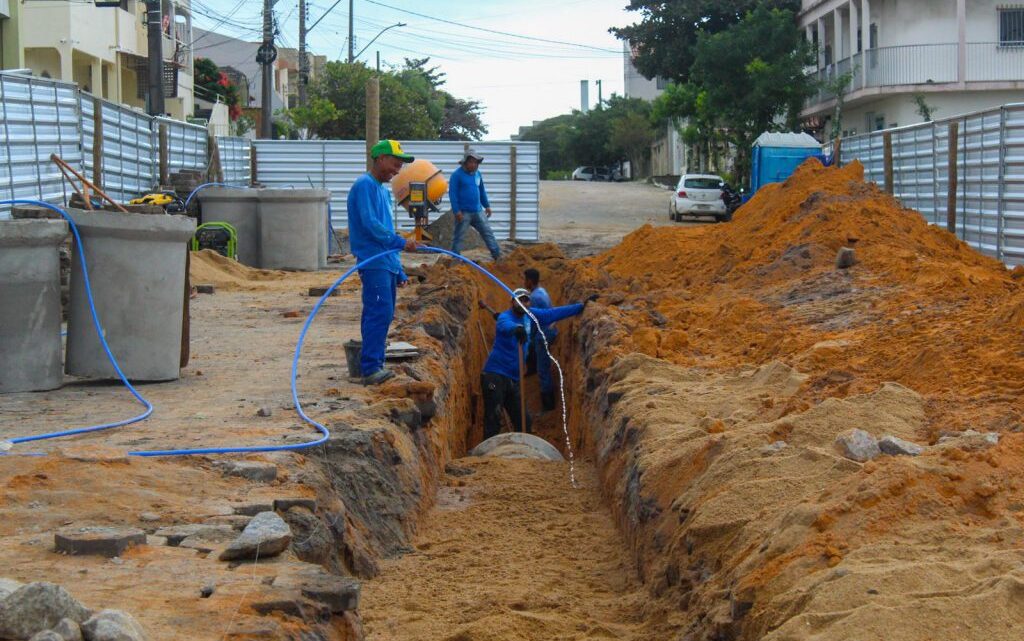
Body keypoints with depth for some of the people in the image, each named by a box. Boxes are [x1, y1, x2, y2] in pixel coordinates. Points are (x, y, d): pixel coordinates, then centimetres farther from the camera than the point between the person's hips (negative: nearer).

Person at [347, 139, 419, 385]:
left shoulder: (383, 190, 22)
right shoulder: (365, 185, -8)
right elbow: (370, 224, -19)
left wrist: (399, 272, 24)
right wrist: (401, 242, -22)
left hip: (387, 264, 10)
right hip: (373, 262, -10)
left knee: (383, 315, 9)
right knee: (380, 313, -16)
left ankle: (375, 367, 12)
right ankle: (370, 368, -18)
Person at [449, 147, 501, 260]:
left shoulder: (477, 174, 11)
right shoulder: (457, 175, -9)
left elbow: (482, 191, 21)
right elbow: (452, 194, -12)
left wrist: (487, 205, 18)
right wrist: (457, 211, -18)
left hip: (478, 211, 6)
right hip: (463, 213, -6)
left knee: (488, 233, 6)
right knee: (458, 236, 2)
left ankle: (497, 255, 11)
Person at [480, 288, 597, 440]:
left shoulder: (529, 316, 8)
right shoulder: (504, 317, -13)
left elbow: (553, 313, 16)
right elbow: (506, 325, -38)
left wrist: (582, 306, 17)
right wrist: (517, 329, -62)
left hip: (514, 380, 7)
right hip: (495, 375, -7)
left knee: (523, 422, 6)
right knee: (493, 421, -14)